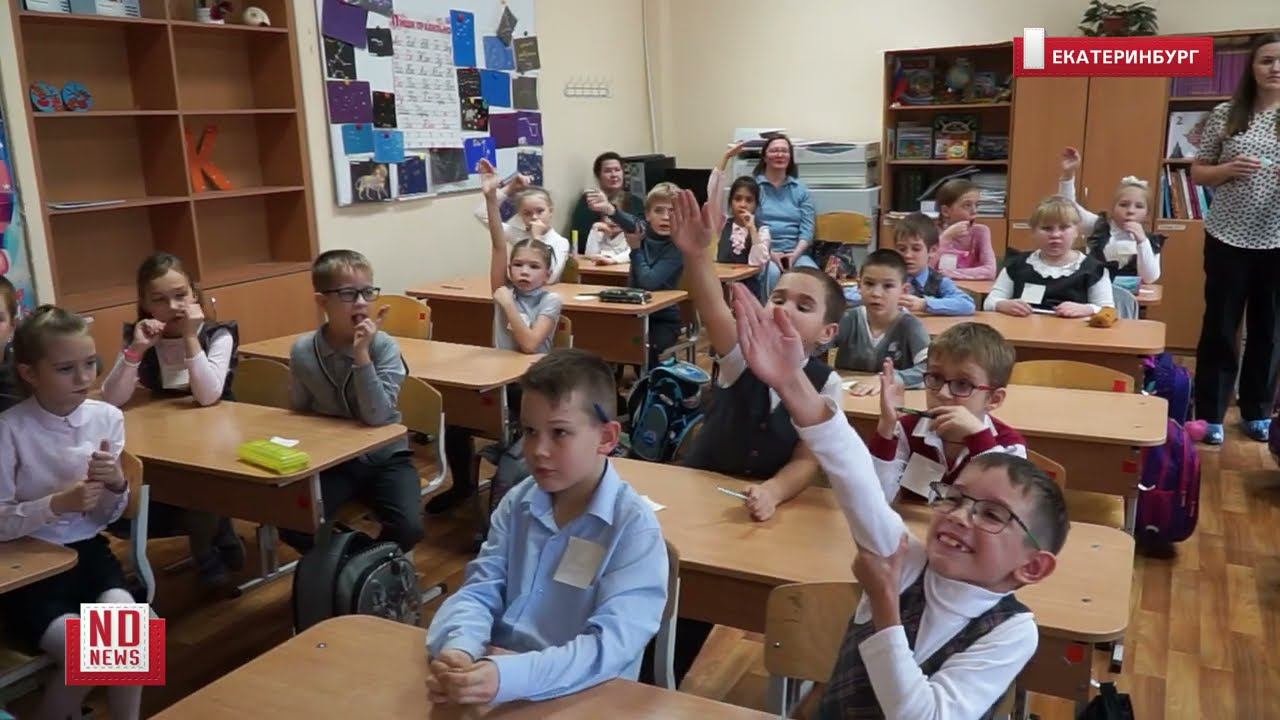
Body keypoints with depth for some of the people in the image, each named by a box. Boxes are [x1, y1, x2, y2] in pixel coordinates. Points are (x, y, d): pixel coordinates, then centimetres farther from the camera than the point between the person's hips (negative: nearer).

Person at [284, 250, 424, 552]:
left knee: (409, 527, -24)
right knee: (292, 527, -20)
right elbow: (299, 413, 7)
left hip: (384, 456, -1)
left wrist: (362, 354, -30)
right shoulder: (303, 351, -8)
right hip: (331, 461, 2)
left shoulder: (384, 346, -14)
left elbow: (377, 417, -25)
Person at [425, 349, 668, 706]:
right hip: (496, 673, 4)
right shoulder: (517, 503, 5)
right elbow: (481, 589, 2)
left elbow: (613, 642, -19)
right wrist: (459, 649, -19)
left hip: (584, 696, -4)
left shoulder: (634, 526, -12)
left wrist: (512, 675, -31)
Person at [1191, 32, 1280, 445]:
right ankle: (1210, 415, 14)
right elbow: (1197, 174, 6)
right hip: (1229, 239, -1)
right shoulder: (1225, 115, 1)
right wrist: (1228, 169, -15)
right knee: (1219, 328, 4)